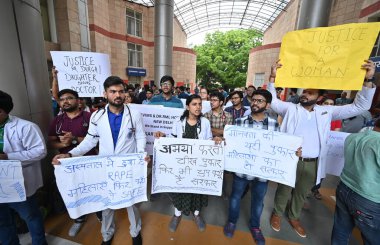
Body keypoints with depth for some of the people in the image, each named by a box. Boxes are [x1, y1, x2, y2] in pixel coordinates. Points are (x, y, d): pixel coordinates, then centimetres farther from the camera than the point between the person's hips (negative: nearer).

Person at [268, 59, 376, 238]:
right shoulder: (290, 108, -2)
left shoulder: (326, 111, 5)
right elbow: (272, 101, -11)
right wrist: (273, 77, -21)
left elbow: (360, 106, 5)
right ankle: (277, 213, 39)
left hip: (312, 164, 3)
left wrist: (368, 80, -8)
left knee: (301, 193, 23)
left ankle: (294, 217, 46)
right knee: (284, 190, 15)